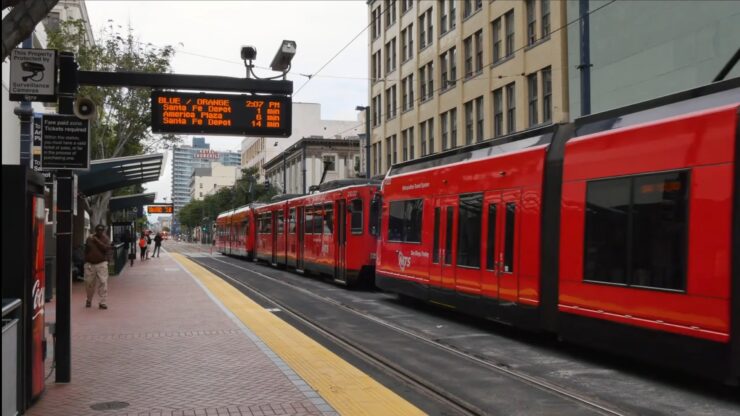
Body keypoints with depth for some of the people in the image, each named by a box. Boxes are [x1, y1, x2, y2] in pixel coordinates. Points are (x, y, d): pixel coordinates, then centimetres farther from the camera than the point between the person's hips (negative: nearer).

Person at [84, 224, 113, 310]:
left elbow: (106, 248, -14)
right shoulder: (89, 239, 9)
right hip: (89, 264, 2)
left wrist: (97, 241, -15)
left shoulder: (105, 239, 4)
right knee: (89, 283, 8)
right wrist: (85, 261, 7)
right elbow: (86, 251, 12)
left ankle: (103, 302, -8)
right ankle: (89, 300, 29)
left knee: (103, 282, -10)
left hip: (101, 263, -2)